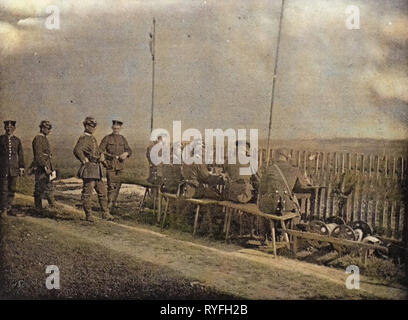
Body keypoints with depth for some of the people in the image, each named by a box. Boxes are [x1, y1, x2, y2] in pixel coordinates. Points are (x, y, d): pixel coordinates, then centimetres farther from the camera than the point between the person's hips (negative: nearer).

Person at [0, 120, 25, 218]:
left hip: (14, 168, 3)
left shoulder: (17, 140, 10)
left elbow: (20, 155, 12)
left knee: (12, 189, 7)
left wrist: (21, 168, 8)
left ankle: (9, 207, 19)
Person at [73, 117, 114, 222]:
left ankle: (105, 214, 18)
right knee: (87, 193, -2)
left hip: (97, 170, 10)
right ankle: (89, 215, 5)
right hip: (89, 170, -10)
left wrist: (102, 156, 10)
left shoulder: (93, 138, 17)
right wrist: (85, 160, -19)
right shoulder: (83, 138, -12)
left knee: (102, 192, 11)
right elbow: (77, 150, -29)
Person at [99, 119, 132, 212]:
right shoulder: (107, 138, 0)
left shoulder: (123, 139, 14)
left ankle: (113, 205, 21)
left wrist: (126, 153, -11)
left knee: (118, 186, 9)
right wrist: (110, 155, -19)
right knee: (112, 186, -13)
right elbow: (100, 151, -4)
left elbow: (129, 150, 12)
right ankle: (109, 207, -12)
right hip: (110, 166, -5)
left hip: (120, 166, 5)